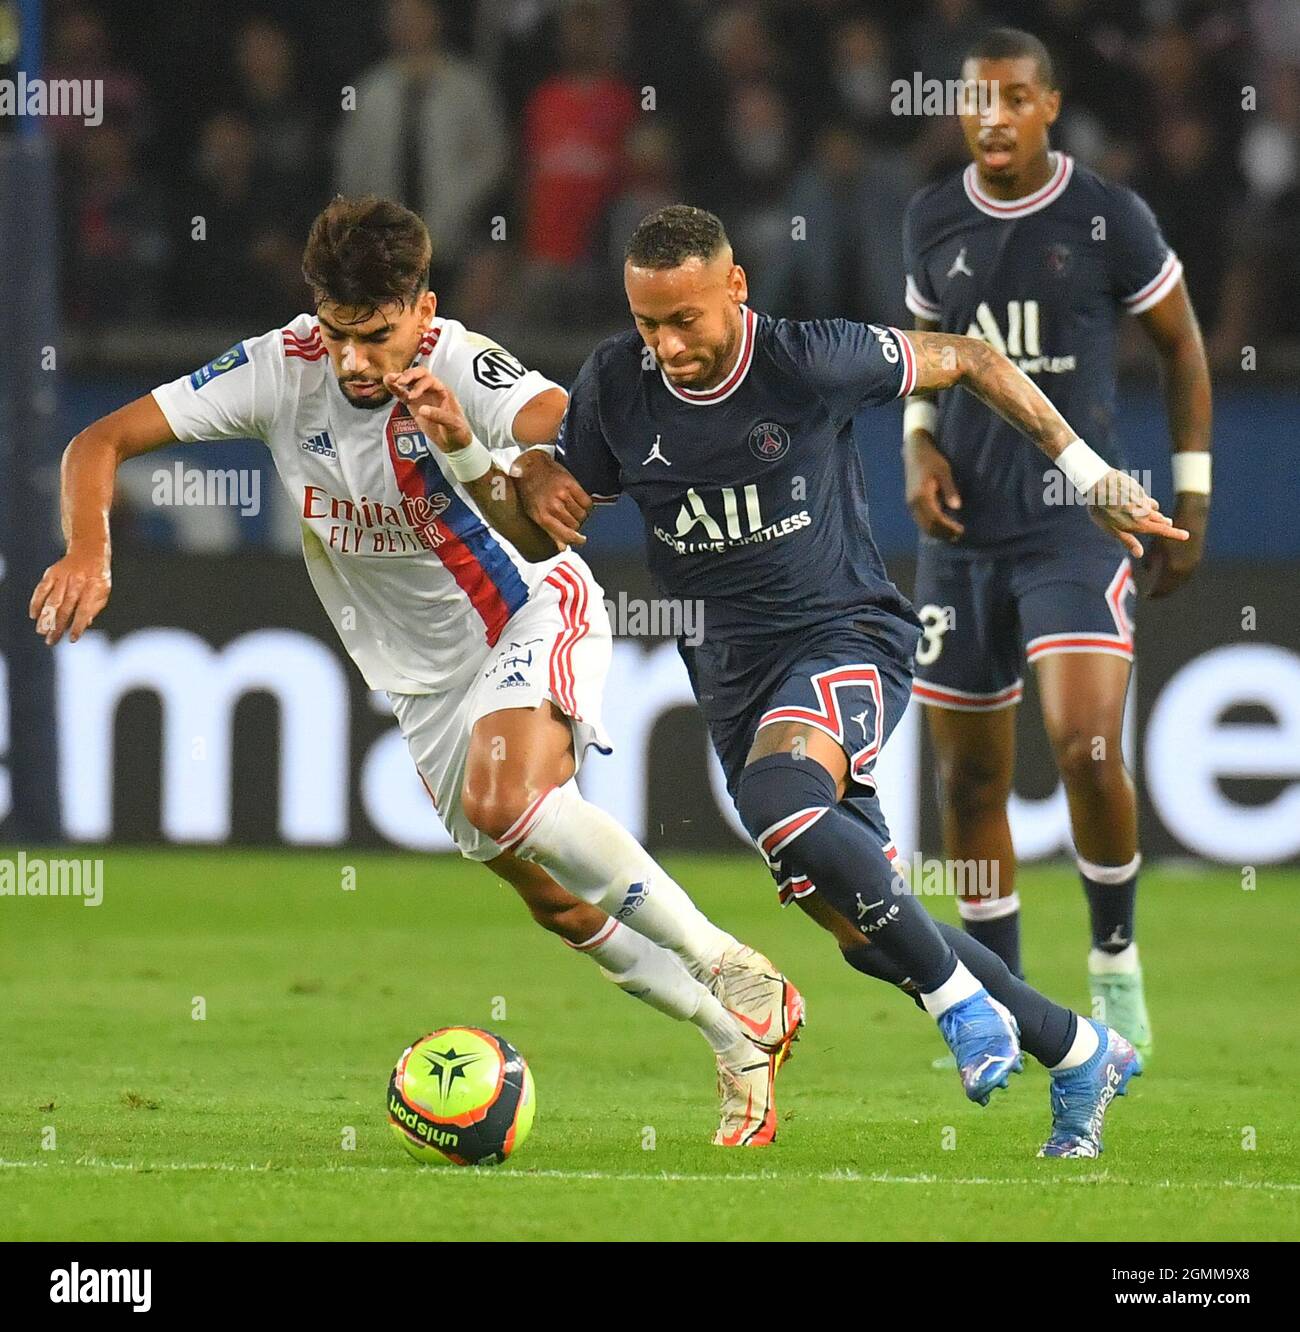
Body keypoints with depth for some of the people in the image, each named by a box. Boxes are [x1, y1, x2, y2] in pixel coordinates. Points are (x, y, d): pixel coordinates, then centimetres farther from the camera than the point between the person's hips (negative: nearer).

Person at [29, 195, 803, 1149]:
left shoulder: (465, 371, -27)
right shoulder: (284, 370, -15)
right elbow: (100, 443, -13)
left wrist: (465, 451, -58)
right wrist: (88, 552, -31)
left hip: (533, 615, -5)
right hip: (424, 680, 5)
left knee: (508, 801, -33)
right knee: (558, 902, 6)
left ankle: (732, 969, -20)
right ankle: (742, 1047, 23)